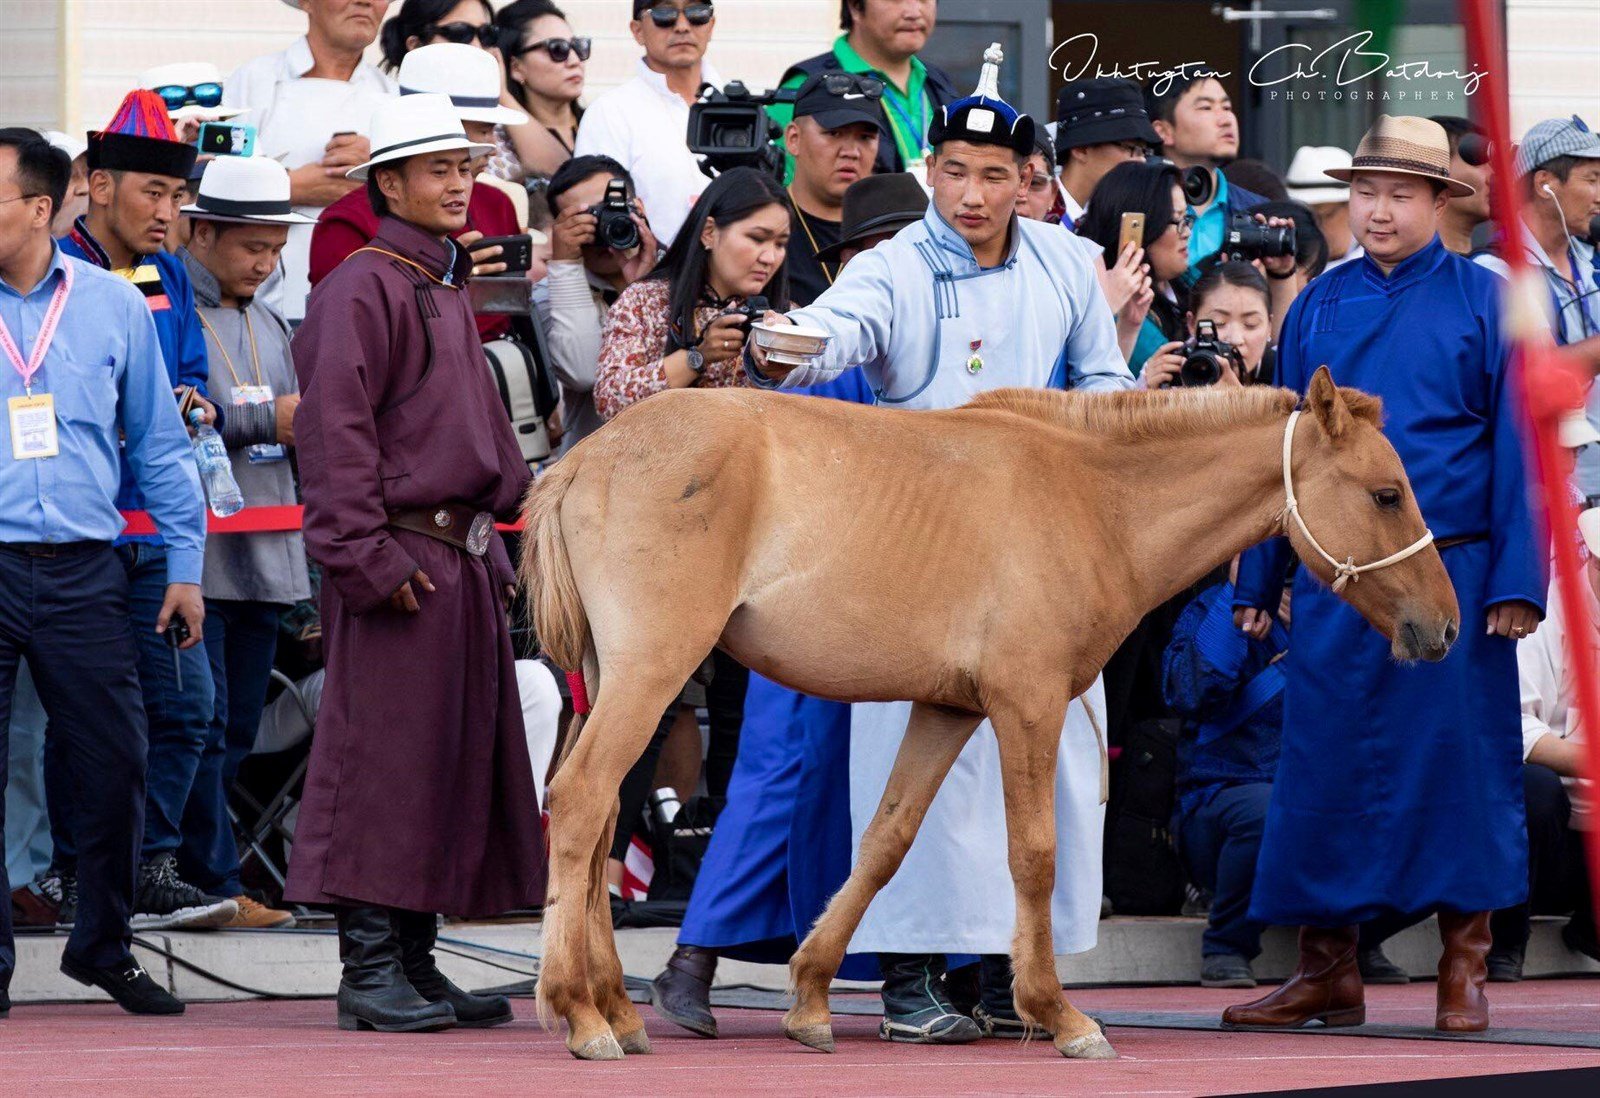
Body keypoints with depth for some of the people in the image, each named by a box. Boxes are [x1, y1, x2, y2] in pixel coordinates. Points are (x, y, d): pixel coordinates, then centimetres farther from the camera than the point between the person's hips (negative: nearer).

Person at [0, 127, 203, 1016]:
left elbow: (158, 442, 14)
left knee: (114, 768, 1)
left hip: (82, 574, 1)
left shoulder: (112, 305, 8)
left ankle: (103, 945, 18)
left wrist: (184, 564, 11)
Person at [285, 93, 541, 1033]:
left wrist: (498, 548, 21)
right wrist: (366, 556, -21)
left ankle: (416, 960, 16)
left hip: (465, 558, 9)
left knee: (461, 760, 10)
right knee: (387, 757, -8)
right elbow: (335, 428, -16)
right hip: (402, 556, -9)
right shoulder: (364, 289, -9)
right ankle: (370, 970, -5)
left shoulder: (451, 288, 20)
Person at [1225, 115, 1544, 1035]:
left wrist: (1516, 578, -8)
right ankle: (1329, 968, 8)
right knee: (1325, 765, 2)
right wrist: (1258, 581, 11)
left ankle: (1465, 967, 8)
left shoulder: (1484, 301, 2)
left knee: (1457, 756, -1)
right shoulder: (1319, 307, 10)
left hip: (1453, 569, -3)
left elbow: (1516, 442, 0)